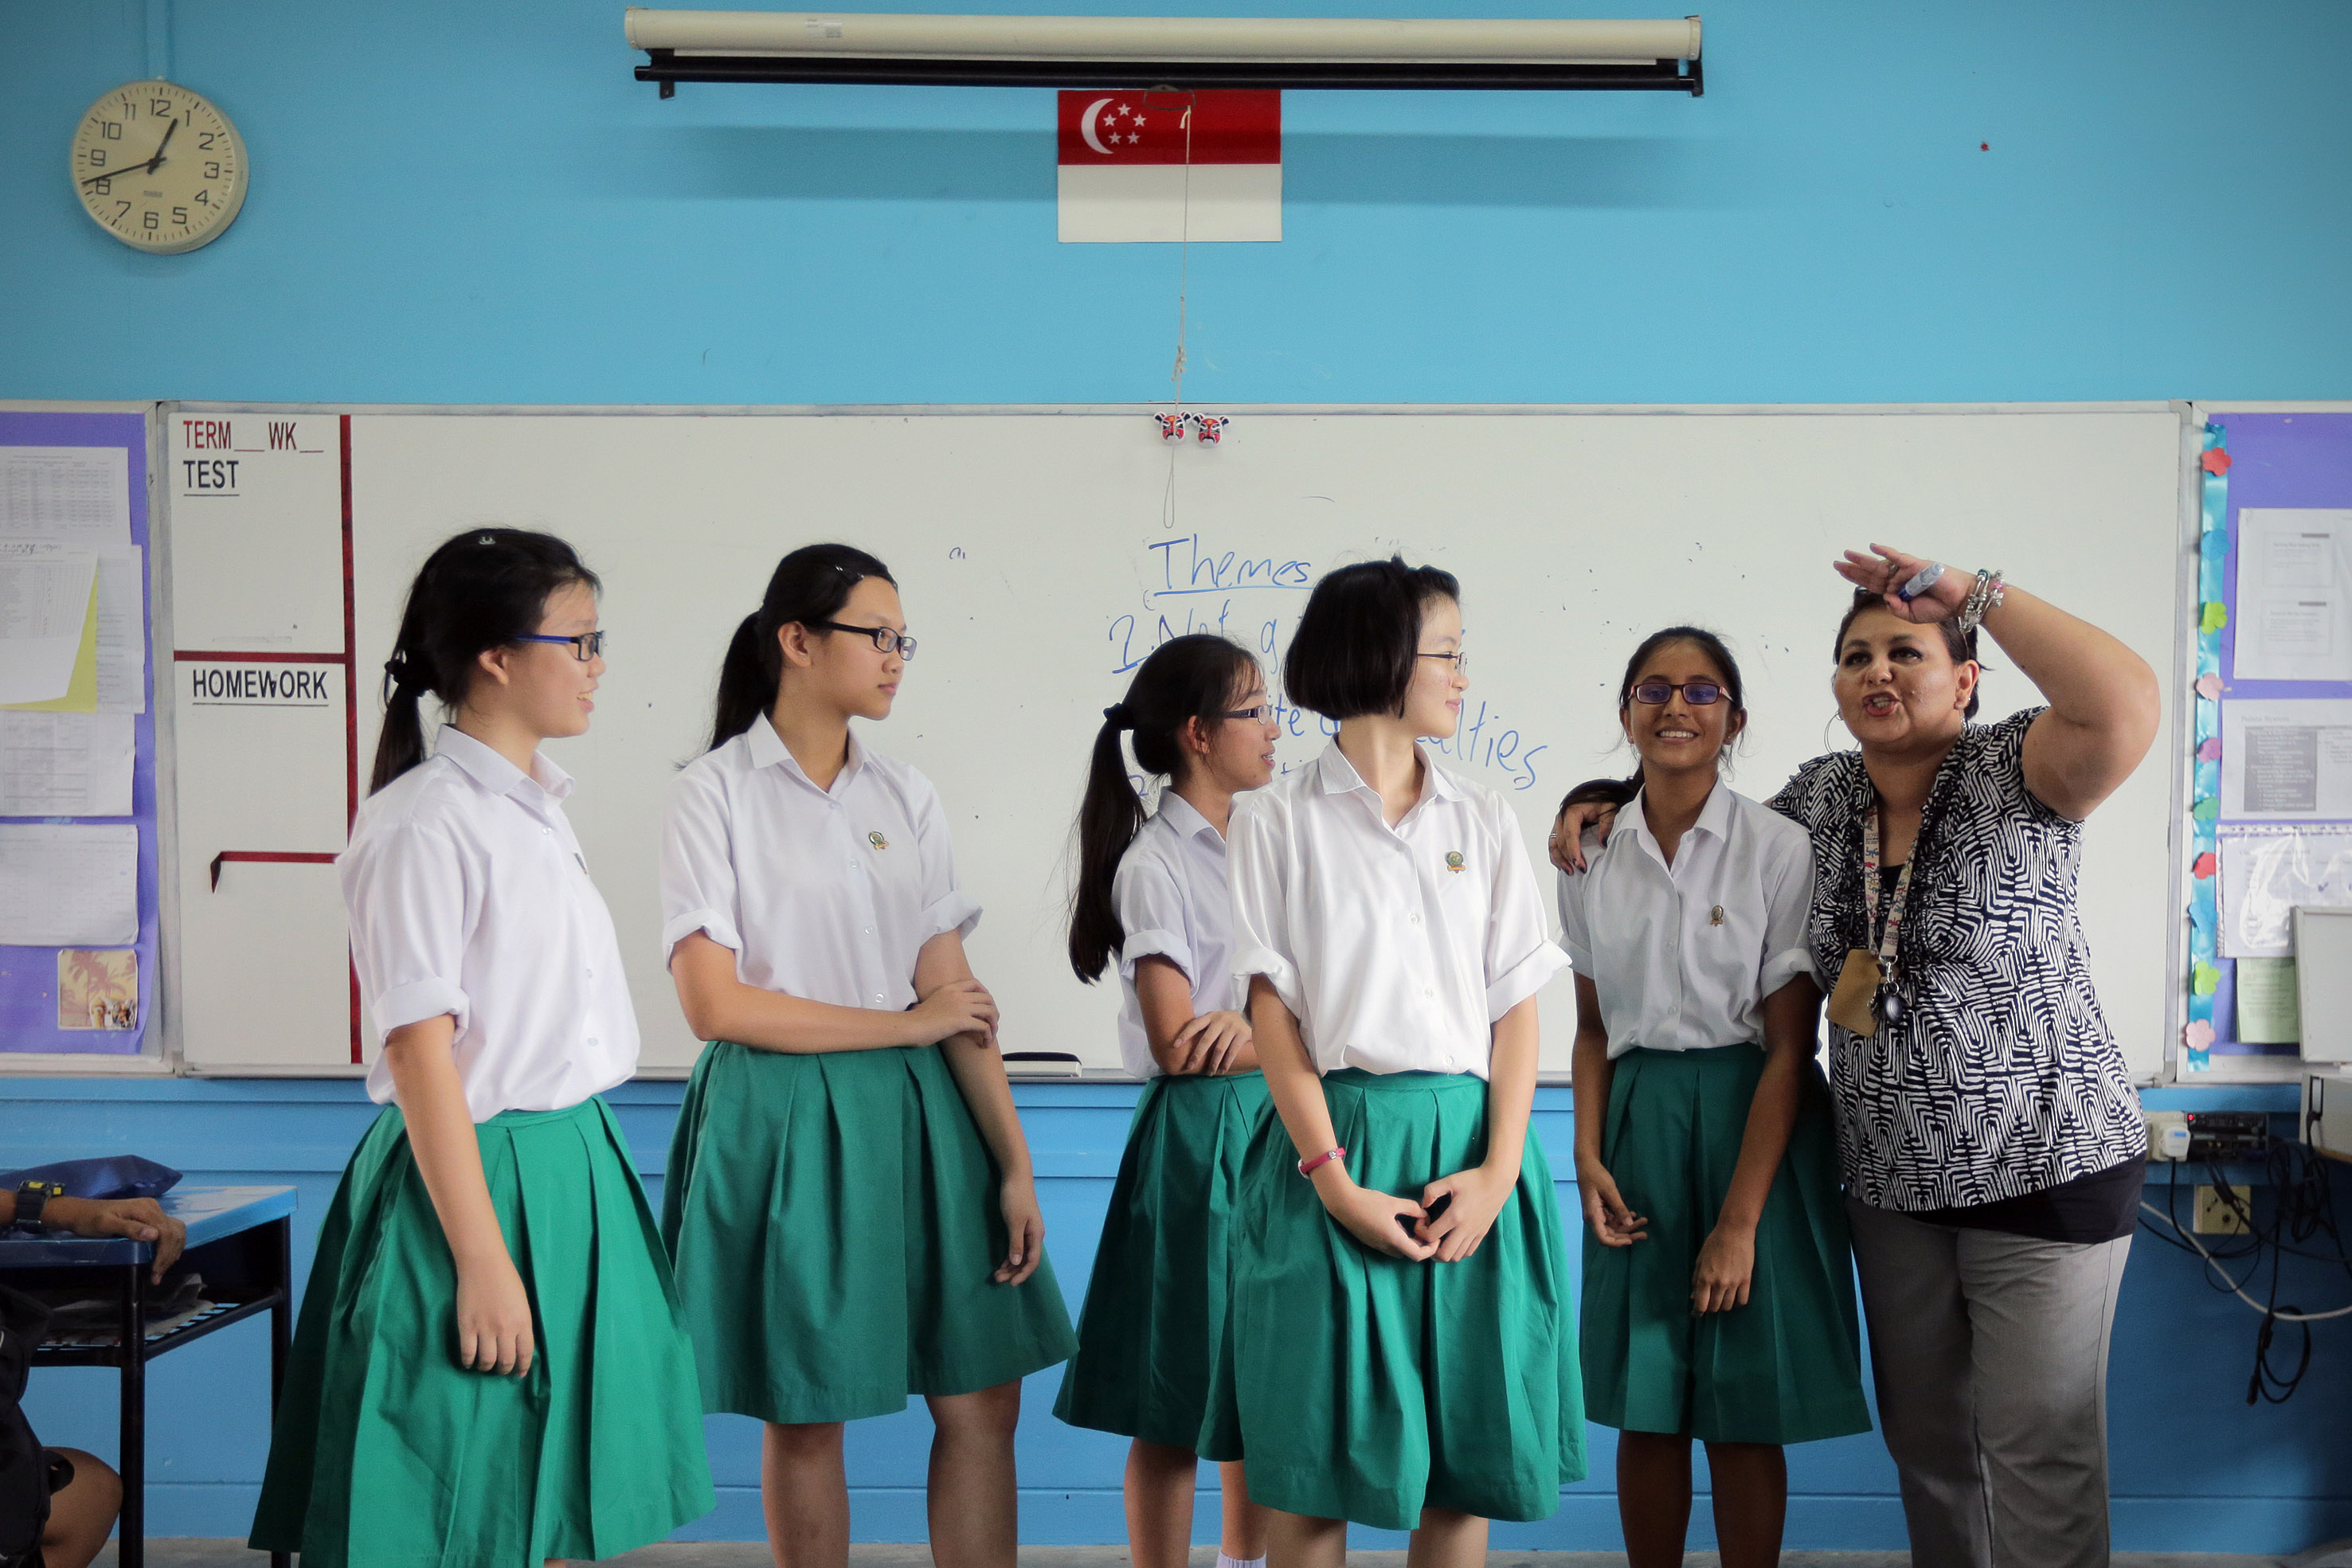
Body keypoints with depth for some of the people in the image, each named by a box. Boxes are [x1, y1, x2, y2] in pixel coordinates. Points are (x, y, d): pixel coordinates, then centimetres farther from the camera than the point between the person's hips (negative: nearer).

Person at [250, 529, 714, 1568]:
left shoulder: (539, 809, 11)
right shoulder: (423, 826, -15)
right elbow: (421, 1052, -18)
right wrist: (483, 1261, -19)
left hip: (576, 1170, 8)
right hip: (478, 1176, -8)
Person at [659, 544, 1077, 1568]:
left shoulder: (905, 796, 7)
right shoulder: (714, 794, -5)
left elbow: (953, 995, 4)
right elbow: (714, 1002, -12)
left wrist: (1014, 1164, -3)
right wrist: (908, 1025, -8)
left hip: (914, 1116, 4)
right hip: (782, 1123, -4)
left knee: (983, 1400, 5)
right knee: (803, 1418, 7)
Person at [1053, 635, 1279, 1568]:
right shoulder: (1155, 863, -11)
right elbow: (1178, 1043, -16)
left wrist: (1247, 1027, -11)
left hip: (1276, 1123, 7)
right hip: (1200, 1135, -7)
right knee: (1179, 1395, 2)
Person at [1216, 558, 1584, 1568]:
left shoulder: (1482, 822, 10)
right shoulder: (1279, 820, 2)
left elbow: (1517, 1008, 5)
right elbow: (1272, 1012, -4)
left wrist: (1498, 1170, -8)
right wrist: (1336, 1180, -13)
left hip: (1467, 1144, 3)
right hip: (1335, 1144, -3)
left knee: (1466, 1461, 6)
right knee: (1318, 1458, 2)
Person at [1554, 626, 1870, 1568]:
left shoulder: (1778, 849, -9)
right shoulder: (1595, 855, 5)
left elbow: (1789, 1048, -11)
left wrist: (1740, 1221, -15)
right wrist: (1589, 1156, -4)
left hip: (1753, 1125, -3)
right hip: (1637, 1126, 4)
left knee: (1744, 1414, 4)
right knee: (1646, 1408, 9)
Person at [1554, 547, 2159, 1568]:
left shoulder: (2015, 772, -13)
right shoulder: (1823, 795, 5)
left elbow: (2125, 707, -34)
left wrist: (1975, 593, -28)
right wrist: (1602, 812, 8)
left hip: (2045, 1170, -6)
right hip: (1892, 1179, 6)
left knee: (2037, 1444, 2)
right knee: (1921, 1433, 17)